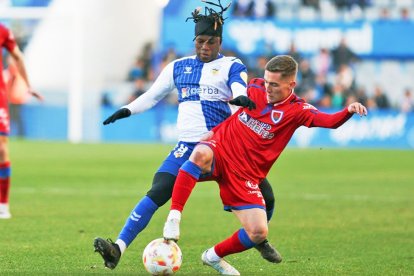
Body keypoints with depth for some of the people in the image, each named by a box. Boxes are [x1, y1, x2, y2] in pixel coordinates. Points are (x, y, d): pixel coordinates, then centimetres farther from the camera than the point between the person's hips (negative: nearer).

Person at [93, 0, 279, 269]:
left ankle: (259, 240, 27)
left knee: (265, 196, -6)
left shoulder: (231, 66, 4)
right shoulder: (178, 67, 13)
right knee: (157, 193, -20)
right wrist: (127, 110, 1)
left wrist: (240, 97, -42)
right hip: (188, 146, 1)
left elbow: (239, 88, -17)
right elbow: (152, 96, 20)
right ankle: (118, 248, -25)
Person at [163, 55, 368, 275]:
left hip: (245, 176, 1)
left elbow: (329, 121, -24)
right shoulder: (255, 87, 2)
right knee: (201, 154, -38)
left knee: (259, 233, -8)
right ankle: (173, 217, -34)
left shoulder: (296, 110, -7)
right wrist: (213, 131, 19)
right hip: (219, 152, -1)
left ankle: (214, 256, 20)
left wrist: (349, 111, -44)